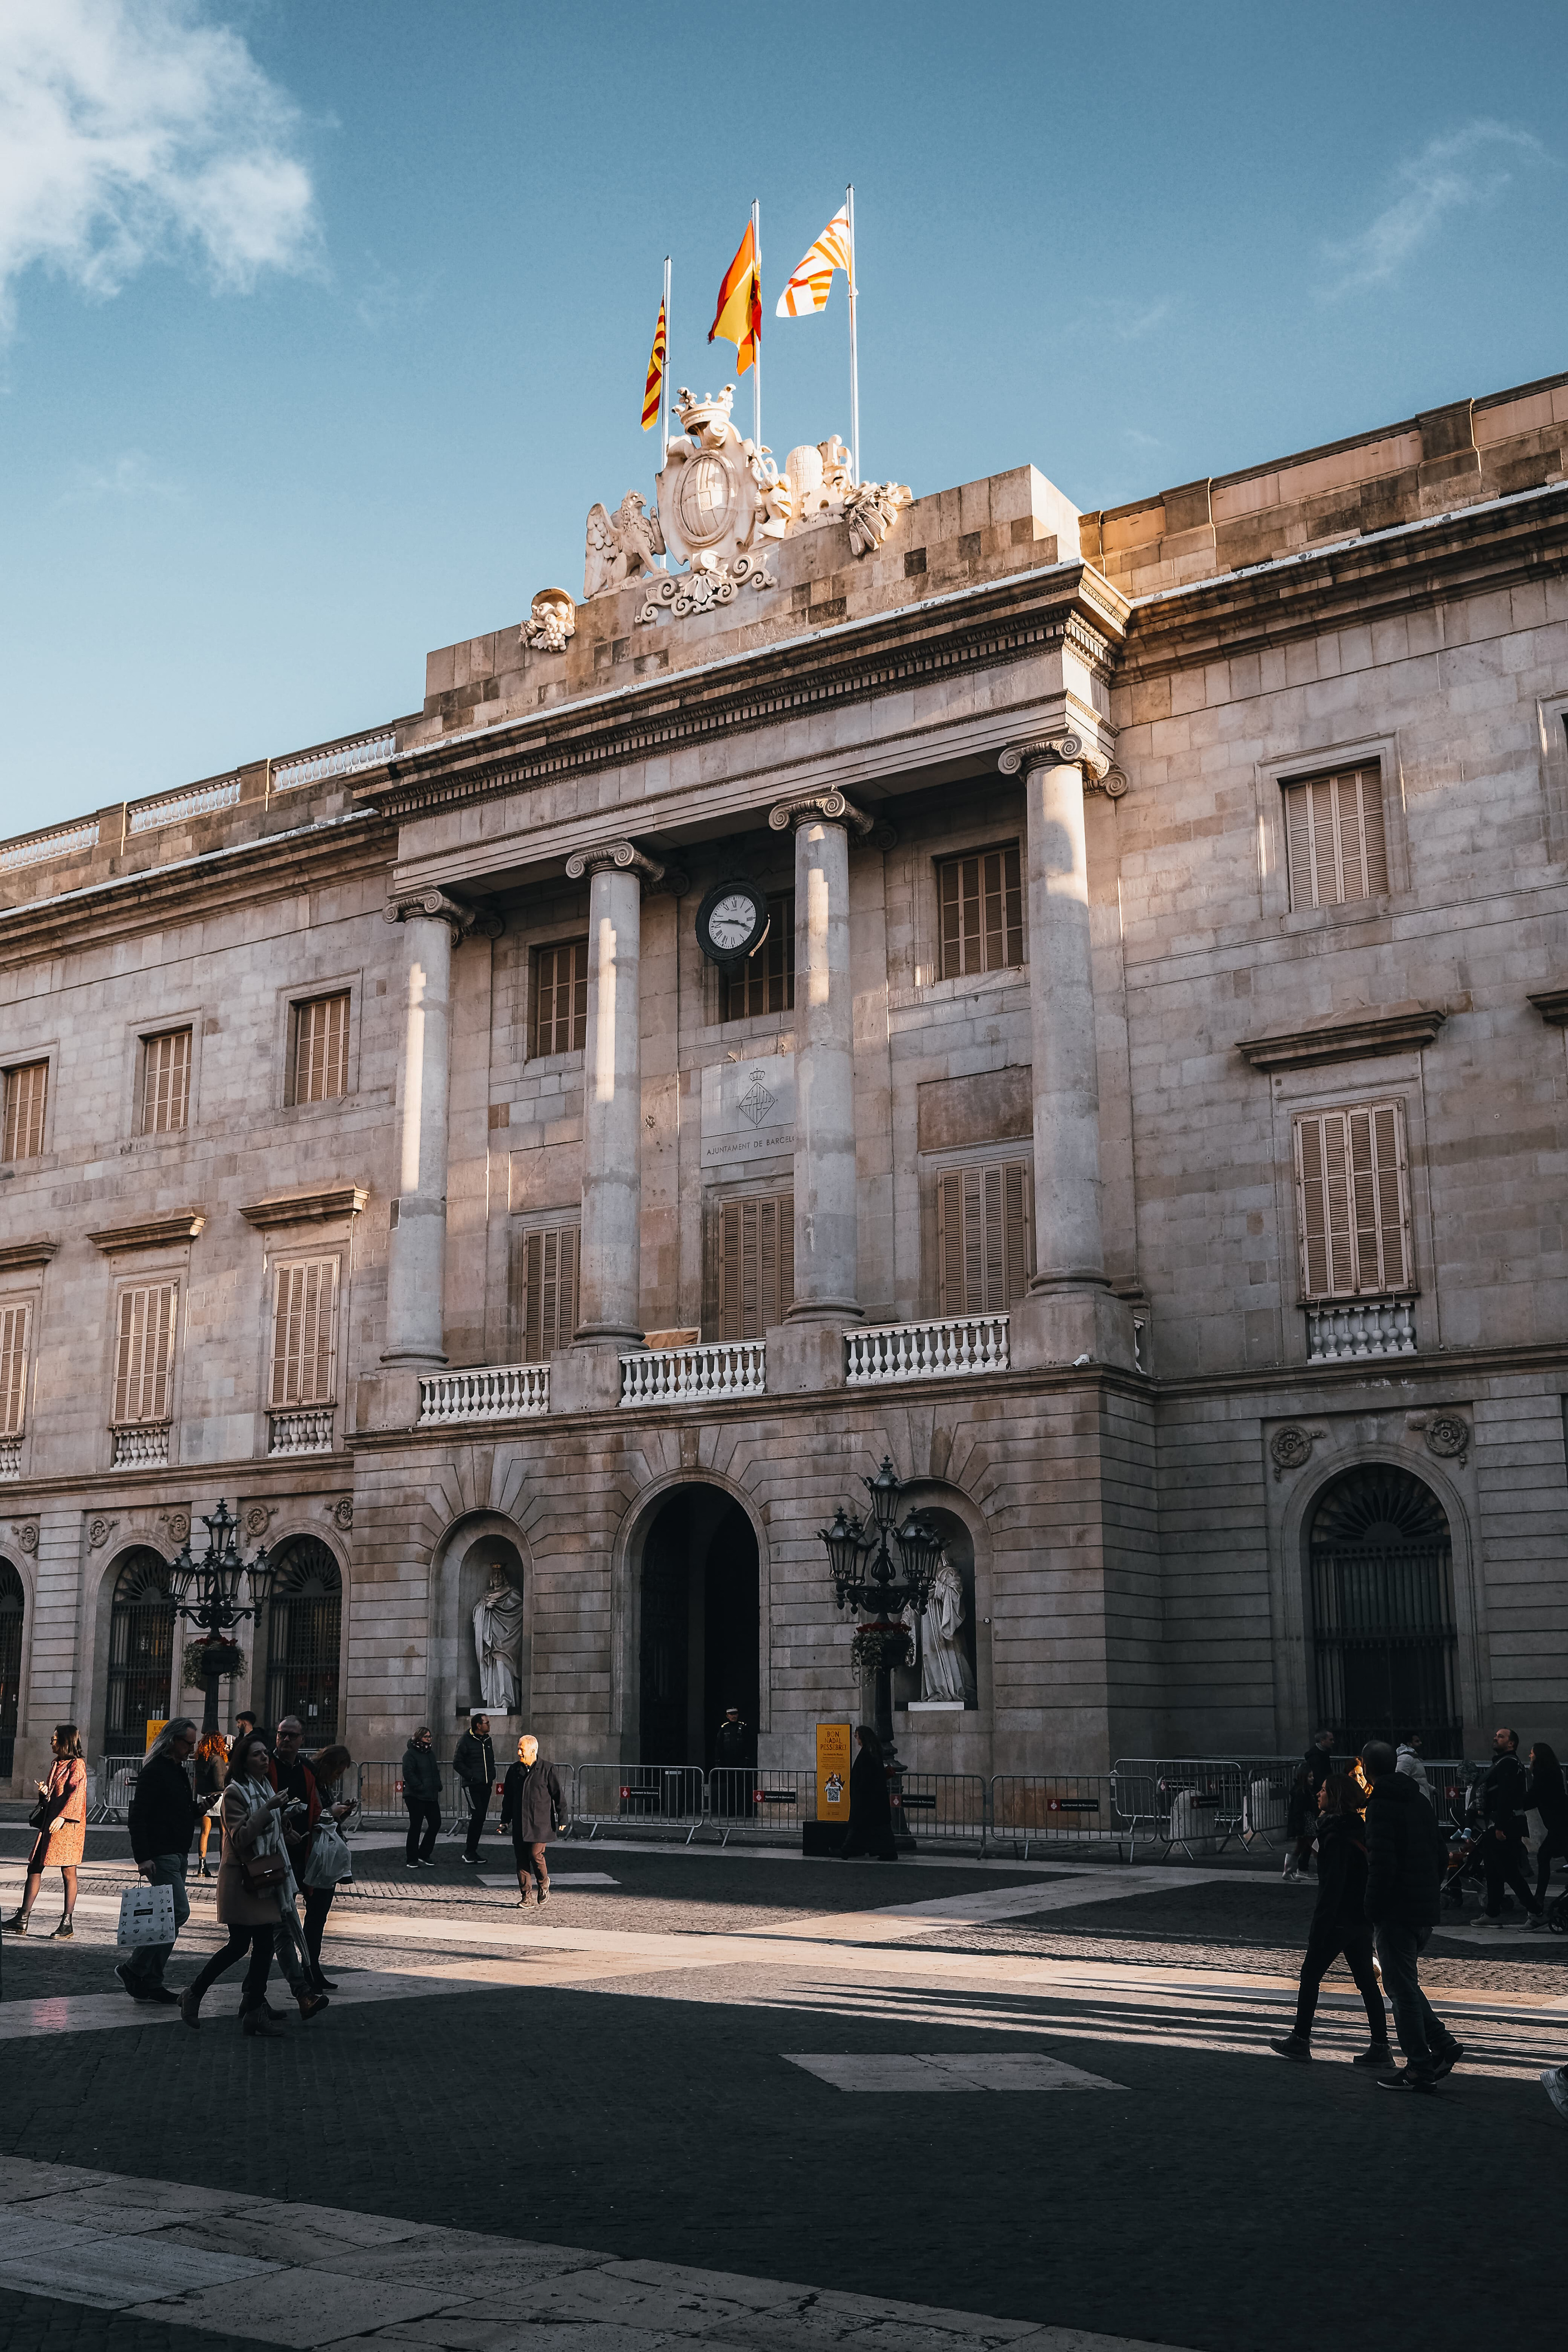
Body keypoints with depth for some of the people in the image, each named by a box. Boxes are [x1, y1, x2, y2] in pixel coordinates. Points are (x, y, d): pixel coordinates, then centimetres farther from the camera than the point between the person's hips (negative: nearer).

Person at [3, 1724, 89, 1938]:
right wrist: (44, 1792, 3)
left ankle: (67, 1925, 0)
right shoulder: (56, 1765, 19)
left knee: (68, 1872, -4)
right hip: (49, 1824, 9)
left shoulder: (77, 1765, -8)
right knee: (34, 1869, 6)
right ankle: (22, 1920, 10)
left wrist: (63, 1817, -29)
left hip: (68, 1826, -9)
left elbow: (77, 1794, -19)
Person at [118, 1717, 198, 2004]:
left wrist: (198, 1806, 12)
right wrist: (142, 1857, -22)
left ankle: (151, 1983, 14)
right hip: (161, 1856, -10)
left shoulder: (180, 1770, 17)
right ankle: (133, 1970, -6)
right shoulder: (154, 1771, -13)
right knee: (179, 1912, -14)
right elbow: (138, 1816, -18)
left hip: (178, 1855, 10)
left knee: (170, 1918, 9)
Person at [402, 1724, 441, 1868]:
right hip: (416, 1797, -8)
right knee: (416, 1827, -3)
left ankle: (424, 1855, 19)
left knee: (436, 1824, 6)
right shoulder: (410, 1754, -8)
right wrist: (420, 1787, -21)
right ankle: (411, 1860, 6)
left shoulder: (429, 1754, 17)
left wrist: (438, 1786, 11)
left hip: (431, 1796, 8)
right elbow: (408, 1773, -18)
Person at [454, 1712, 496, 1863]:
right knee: (477, 1815, -16)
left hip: (486, 1786, 7)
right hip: (472, 1785, -7)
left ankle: (472, 1851, 14)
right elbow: (457, 1763, -9)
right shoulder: (466, 1741, -7)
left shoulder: (487, 1740, 14)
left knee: (481, 1818, 7)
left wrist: (492, 1775, 12)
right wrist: (470, 1776, -15)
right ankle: (469, 1852, -7)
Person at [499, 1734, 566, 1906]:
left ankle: (543, 1885, 12)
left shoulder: (548, 1770, -3)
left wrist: (562, 1819, -1)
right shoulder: (513, 1770, 10)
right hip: (519, 1825, 4)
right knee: (522, 1859, 2)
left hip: (540, 1824, -4)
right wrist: (505, 1820, 16)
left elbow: (558, 1795, 0)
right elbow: (508, 1797, 18)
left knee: (536, 1855, -13)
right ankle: (525, 1895, 11)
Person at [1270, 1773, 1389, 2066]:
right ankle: (1381, 2047, 7)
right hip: (1362, 1919, 8)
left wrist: (1319, 1928, -19)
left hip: (1339, 1920, -8)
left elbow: (1332, 1887, -21)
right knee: (1367, 1981, 9)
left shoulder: (1336, 1836, -18)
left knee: (1310, 1976, 5)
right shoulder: (1359, 1831, 9)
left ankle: (1300, 2040, 12)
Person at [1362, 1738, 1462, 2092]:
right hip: (1425, 1910, 8)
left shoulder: (1380, 1806, -16)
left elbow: (1382, 1864, -21)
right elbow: (1441, 1852, 17)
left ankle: (1419, 2069, 5)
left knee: (1402, 1988, 1)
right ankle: (1442, 2044, 13)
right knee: (1405, 1984, 20)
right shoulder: (1419, 1800, 11)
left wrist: (1373, 1912, -14)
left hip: (1396, 1913, -8)